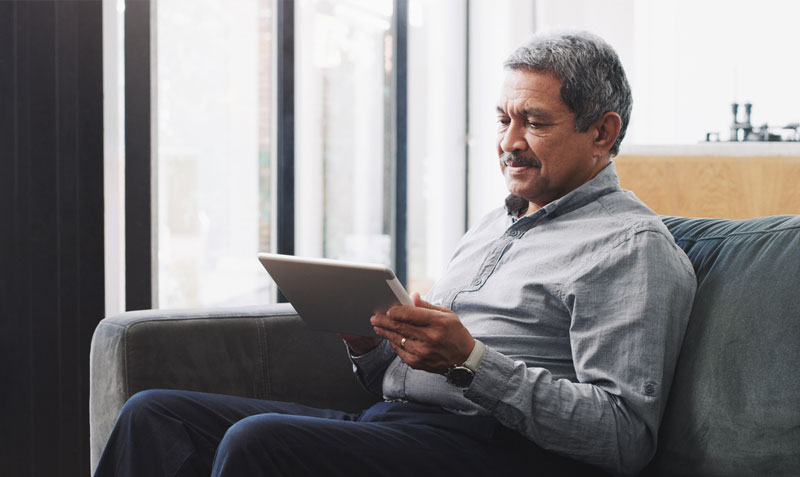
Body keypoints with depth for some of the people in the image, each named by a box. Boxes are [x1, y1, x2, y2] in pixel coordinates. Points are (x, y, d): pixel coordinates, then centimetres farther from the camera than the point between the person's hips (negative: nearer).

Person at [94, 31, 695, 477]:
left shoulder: (634, 247, -2)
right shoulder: (494, 224, 26)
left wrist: (470, 360, -21)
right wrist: (368, 344, 3)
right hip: (390, 420, 9)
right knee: (155, 414, -4)